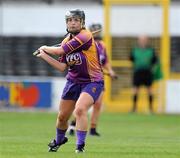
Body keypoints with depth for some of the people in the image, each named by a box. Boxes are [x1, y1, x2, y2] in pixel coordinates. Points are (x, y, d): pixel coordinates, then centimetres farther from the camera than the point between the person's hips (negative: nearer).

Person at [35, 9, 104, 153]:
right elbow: (62, 67, 3)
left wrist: (45, 48, -4)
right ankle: (59, 140, 41)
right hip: (73, 81, 7)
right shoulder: (66, 41, 4)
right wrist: (44, 55, -1)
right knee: (62, 116, 12)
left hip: (92, 82, -7)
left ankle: (80, 146, -21)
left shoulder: (85, 36, -20)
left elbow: (60, 51, -23)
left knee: (80, 109, -29)